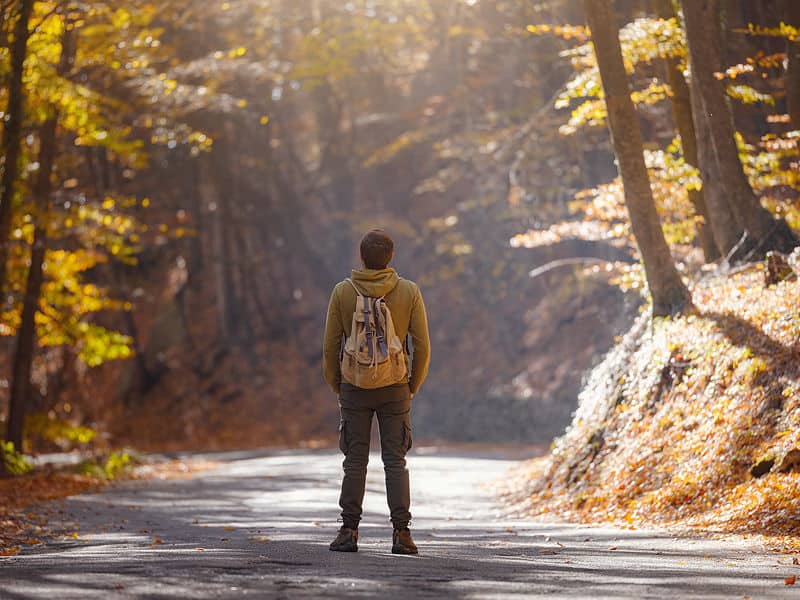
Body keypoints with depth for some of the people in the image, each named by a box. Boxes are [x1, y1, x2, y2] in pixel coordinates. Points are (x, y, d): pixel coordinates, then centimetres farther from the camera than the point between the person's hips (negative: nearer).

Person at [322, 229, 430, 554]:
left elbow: (330, 346, -2)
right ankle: (401, 533, -2)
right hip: (394, 389, 0)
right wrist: (413, 386, 11)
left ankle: (349, 531, 3)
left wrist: (336, 385, 11)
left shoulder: (343, 291, -4)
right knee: (395, 461, 4)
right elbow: (422, 346, -2)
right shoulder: (409, 292, -4)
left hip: (354, 387, 0)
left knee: (355, 461, 6)